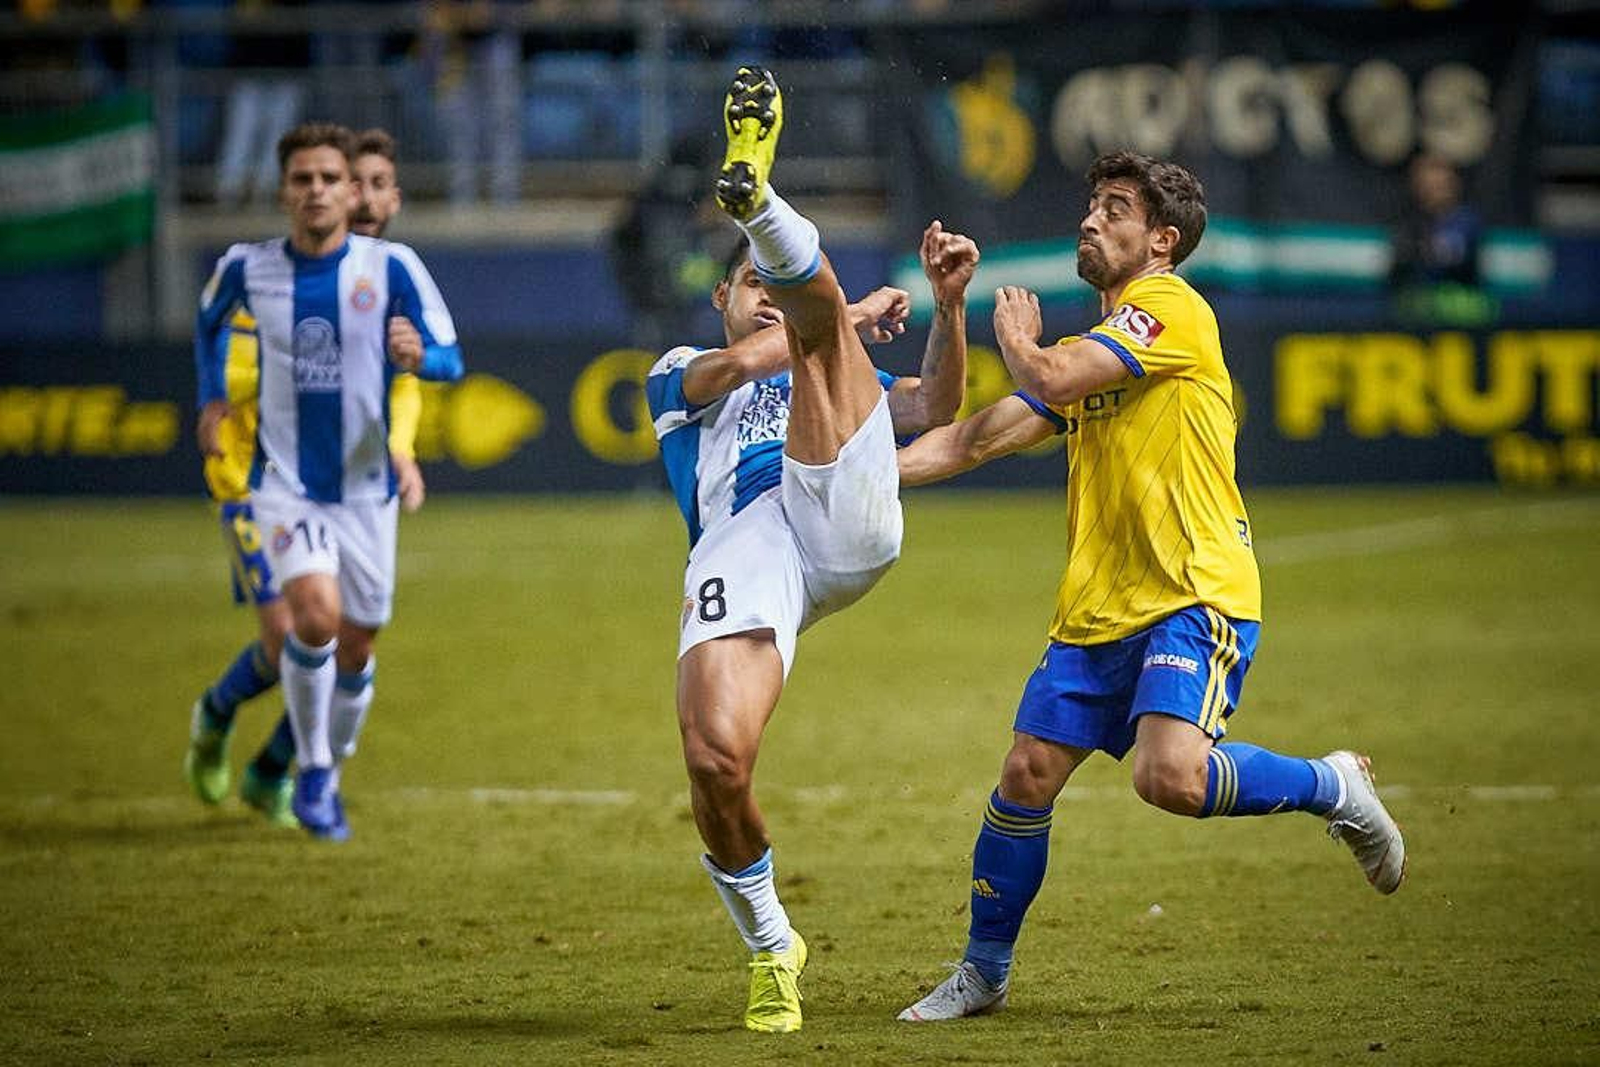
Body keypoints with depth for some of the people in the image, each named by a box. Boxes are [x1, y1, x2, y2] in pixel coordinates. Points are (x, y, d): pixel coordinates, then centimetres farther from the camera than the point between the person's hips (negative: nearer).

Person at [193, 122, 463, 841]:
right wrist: (212, 397, 12)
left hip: (366, 487, 1)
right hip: (285, 483, -1)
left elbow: (451, 360, -11)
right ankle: (311, 769, -5)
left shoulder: (391, 267, -9)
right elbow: (209, 320, 21)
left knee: (354, 647, 8)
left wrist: (417, 356, -32)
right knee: (316, 613, -25)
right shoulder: (246, 268, -3)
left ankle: (329, 774, 34)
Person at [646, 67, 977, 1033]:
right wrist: (854, 314, 15)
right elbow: (736, 364, 11)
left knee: (824, 350, -12)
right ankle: (770, 945, 0)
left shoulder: (834, 391, 39)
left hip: (846, 520, 1)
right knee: (717, 759, -23)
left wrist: (949, 303, 4)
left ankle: (758, 196, -46)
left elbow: (938, 406, 19)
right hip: (742, 545, -1)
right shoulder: (681, 375, 35)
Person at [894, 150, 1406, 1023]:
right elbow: (977, 438, 17)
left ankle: (1330, 787, 2)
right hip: (1095, 612, 8)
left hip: (1194, 598, -8)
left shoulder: (1172, 310, -6)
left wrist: (1015, 337, 8)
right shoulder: (1093, 352, 21)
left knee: (1170, 778, -25)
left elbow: (1051, 381, -16)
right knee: (1025, 778, 1)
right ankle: (983, 972, 16)